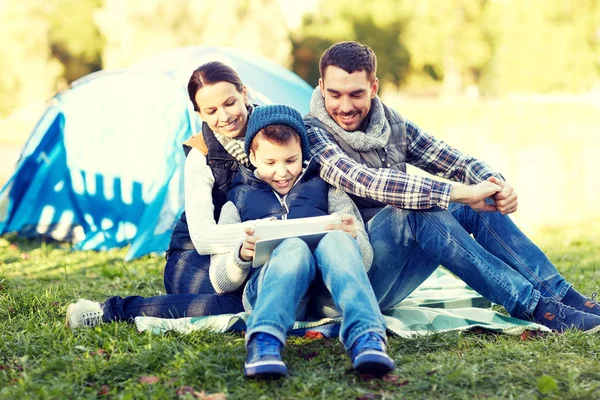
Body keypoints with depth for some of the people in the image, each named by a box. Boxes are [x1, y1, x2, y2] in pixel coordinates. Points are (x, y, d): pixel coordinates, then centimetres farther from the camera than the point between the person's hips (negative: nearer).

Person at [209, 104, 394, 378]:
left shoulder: (325, 189, 26)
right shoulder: (238, 201, 25)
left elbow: (364, 261, 17)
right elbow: (220, 282, 15)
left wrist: (351, 237, -8)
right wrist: (242, 255, -8)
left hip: (327, 294, 1)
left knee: (336, 240, -33)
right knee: (294, 247, -35)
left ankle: (366, 338, -55)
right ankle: (264, 342, -60)